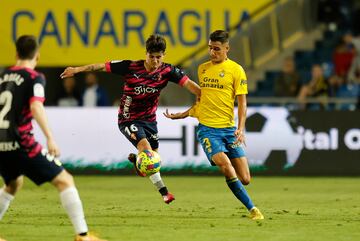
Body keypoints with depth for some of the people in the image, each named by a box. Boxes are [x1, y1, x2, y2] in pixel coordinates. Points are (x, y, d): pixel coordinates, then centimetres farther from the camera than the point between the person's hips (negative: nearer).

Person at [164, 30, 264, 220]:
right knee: (225, 165, -25)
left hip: (229, 129, -1)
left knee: (244, 179, -7)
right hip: (207, 129, 1)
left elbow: (242, 102, -3)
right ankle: (251, 208, -16)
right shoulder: (202, 69, 13)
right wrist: (182, 115, 25)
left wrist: (241, 128, -16)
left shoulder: (236, 70, 1)